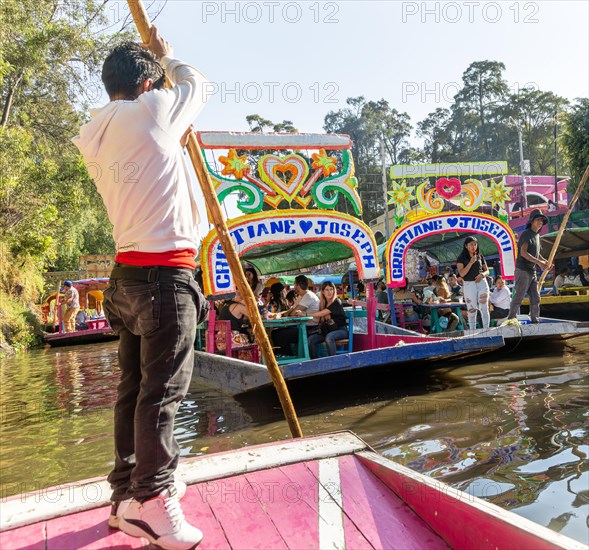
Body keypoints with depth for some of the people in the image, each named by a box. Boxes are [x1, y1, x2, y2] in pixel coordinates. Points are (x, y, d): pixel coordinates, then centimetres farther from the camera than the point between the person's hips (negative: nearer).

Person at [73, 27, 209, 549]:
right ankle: (151, 503, 1)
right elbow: (195, 83, 17)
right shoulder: (149, 111, -3)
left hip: (129, 273, 8)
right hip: (165, 272, -8)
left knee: (133, 386, 12)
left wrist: (175, 144, 31)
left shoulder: (97, 139, 16)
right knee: (162, 390, -5)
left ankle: (129, 491, 24)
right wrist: (167, 55, 34)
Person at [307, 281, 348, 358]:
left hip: (341, 330, -6)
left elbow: (322, 313, -21)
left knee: (329, 338, -37)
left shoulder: (336, 302, -12)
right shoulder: (323, 303, 9)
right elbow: (318, 319, 4)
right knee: (311, 339, -15)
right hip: (328, 331, 6)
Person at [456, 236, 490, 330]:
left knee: (484, 308, 0)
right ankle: (472, 330, 6)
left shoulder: (480, 256, 9)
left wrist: (482, 275, -10)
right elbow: (461, 273, -11)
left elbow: (487, 271, 13)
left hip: (482, 283, 2)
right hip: (469, 284, -2)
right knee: (471, 309, 1)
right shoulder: (461, 258, -1)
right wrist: (471, 262, -17)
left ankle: (486, 329, 5)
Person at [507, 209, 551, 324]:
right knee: (519, 296, -10)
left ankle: (535, 321, 11)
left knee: (536, 298, 7)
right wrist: (539, 262, -22)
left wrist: (544, 260, 6)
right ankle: (511, 318, -5)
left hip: (532, 271, 9)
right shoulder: (526, 234, -8)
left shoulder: (537, 235, 17)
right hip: (523, 270, -9)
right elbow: (523, 253, -19)